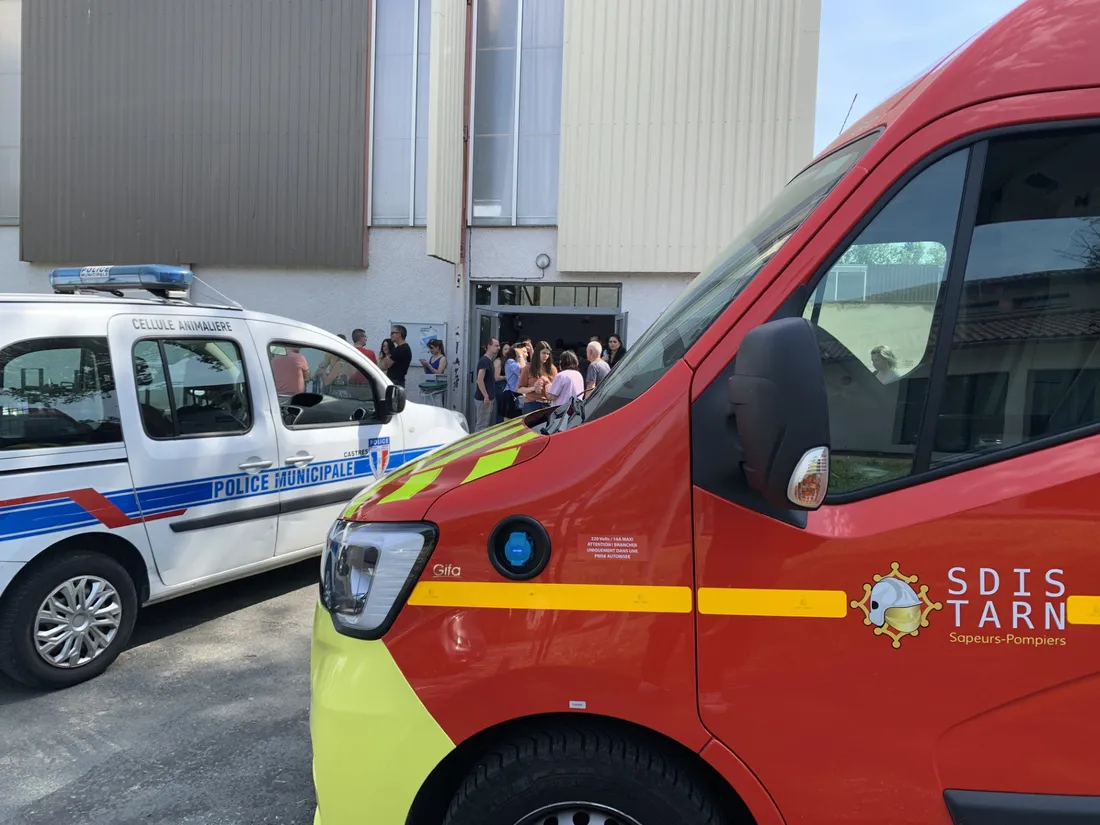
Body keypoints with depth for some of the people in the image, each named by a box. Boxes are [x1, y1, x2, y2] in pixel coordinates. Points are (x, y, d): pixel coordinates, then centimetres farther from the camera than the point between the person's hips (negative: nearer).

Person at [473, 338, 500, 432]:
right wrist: (486, 396, -23)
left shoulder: (489, 360, 13)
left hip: (488, 398, 10)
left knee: (485, 423, 14)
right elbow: (480, 380, -22)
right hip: (483, 398, -10)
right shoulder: (484, 360, -16)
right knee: (482, 425, -5)